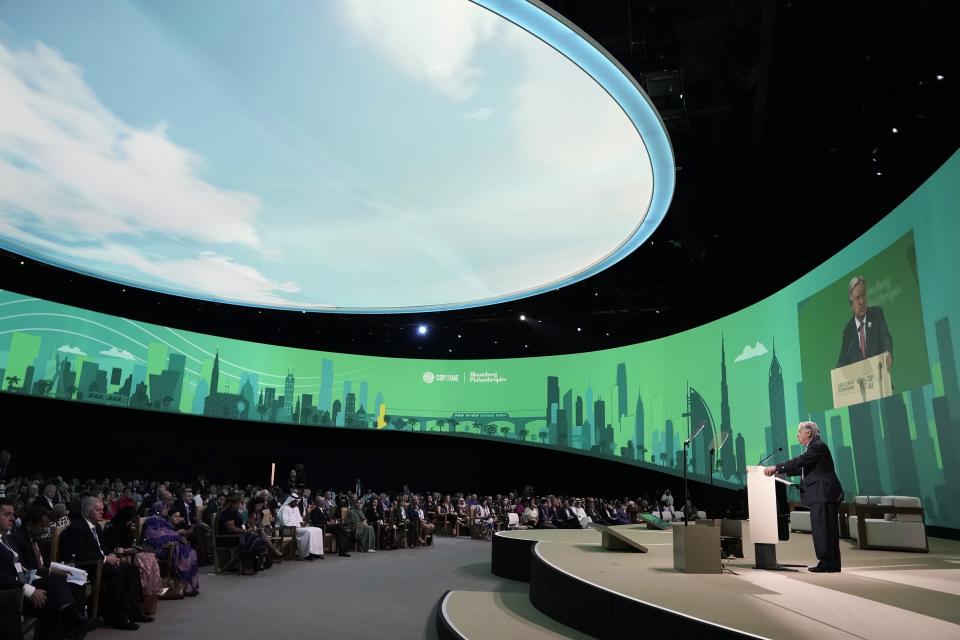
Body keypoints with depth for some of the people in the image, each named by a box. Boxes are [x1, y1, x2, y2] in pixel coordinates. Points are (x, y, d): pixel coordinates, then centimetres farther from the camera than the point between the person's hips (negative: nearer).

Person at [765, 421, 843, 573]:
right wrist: (781, 471, 12)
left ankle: (828, 563, -4)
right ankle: (831, 563, 16)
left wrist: (776, 468, -19)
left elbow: (799, 461, -21)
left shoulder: (819, 446, -11)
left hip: (824, 495, -10)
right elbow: (802, 468, 19)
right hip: (820, 495, 10)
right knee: (826, 530, 11)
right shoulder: (814, 447, 19)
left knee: (823, 529, -7)